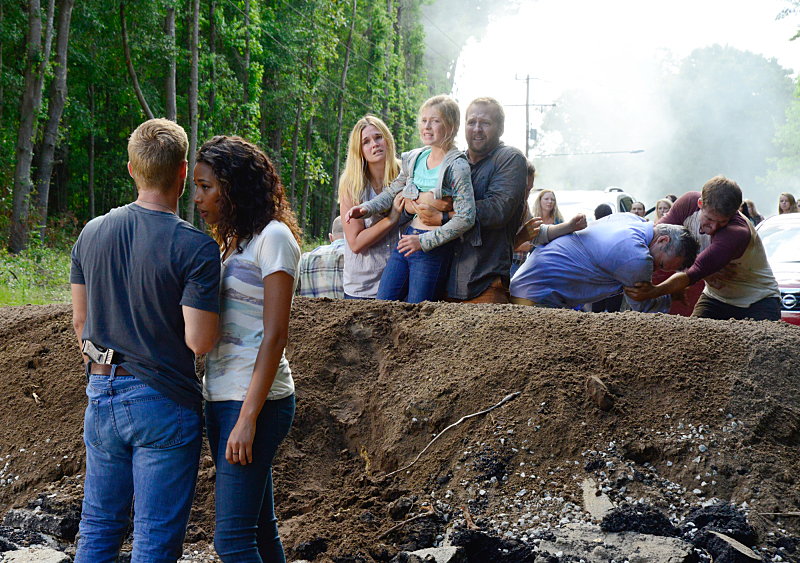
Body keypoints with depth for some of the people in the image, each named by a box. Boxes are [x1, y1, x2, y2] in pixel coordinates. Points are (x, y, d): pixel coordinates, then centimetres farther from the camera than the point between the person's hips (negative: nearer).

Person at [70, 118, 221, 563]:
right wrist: (212, 308, 2)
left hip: (102, 395, 6)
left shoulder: (92, 233, 3)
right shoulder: (195, 248, -16)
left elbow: (80, 319, 11)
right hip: (164, 402, -5)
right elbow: (198, 340, -19)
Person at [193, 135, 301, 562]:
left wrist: (248, 418, -19)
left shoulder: (273, 237, -10)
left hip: (256, 399, -9)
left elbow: (274, 337, -16)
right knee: (258, 527, 13)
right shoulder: (234, 240, 16)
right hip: (221, 396, 9)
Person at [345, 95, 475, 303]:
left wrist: (424, 241, -17)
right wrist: (366, 208, 6)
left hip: (434, 248, -6)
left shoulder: (457, 167, -10)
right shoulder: (414, 159, 10)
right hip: (408, 238, 7)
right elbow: (392, 193, 25)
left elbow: (465, 219, -16)